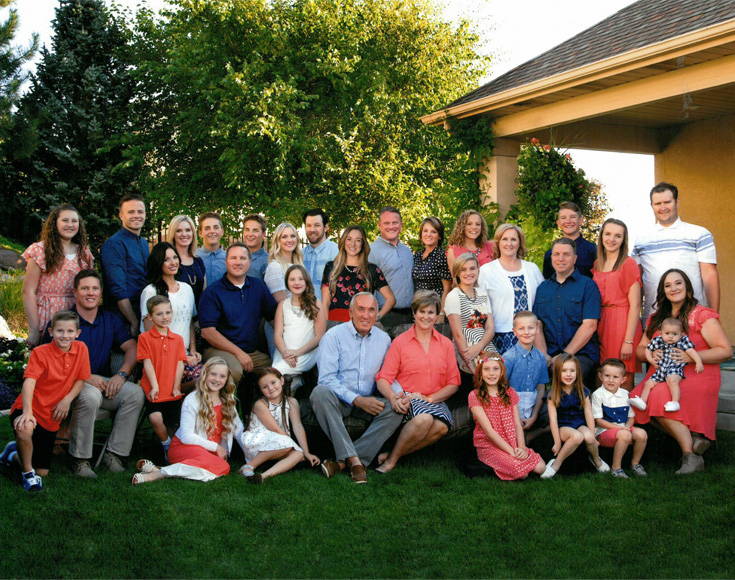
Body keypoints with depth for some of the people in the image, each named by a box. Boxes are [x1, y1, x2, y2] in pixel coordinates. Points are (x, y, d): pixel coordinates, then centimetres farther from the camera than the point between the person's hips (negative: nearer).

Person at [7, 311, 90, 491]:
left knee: (42, 472, 7)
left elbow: (81, 379, 3)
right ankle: (28, 472, -13)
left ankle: (14, 454, 40)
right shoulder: (40, 353, -14)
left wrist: (67, 400, -13)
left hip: (51, 417, 4)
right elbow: (29, 381, -25)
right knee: (25, 428, -42)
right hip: (31, 409, -4)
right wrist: (27, 412, -39)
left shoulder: (81, 349, -3)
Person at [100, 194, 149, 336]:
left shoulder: (144, 243, 14)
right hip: (122, 316, -7)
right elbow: (119, 290, -18)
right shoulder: (113, 244, -11)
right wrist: (134, 322, -19)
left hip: (145, 313, 7)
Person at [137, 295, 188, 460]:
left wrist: (176, 387, -3)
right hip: (154, 390, -3)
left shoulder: (177, 339, 11)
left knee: (171, 423, 3)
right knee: (155, 418, -20)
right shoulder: (145, 338, 1)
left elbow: (180, 364, 6)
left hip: (173, 392, 3)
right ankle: (167, 445, 3)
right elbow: (147, 363, -5)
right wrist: (154, 386, -11)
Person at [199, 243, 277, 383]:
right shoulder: (212, 292, -1)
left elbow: (274, 317, 12)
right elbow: (207, 332, -8)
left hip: (254, 352, 4)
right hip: (220, 349, -4)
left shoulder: (258, 286, 13)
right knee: (234, 371, -35)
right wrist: (238, 352, -14)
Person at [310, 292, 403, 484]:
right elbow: (326, 378, -12)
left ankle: (343, 461, -28)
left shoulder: (384, 339, 9)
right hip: (338, 398, -3)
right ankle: (354, 459, -37)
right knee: (320, 393, -35)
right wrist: (357, 400, -21)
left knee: (396, 408, -25)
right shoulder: (334, 336, -4)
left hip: (367, 401, 3)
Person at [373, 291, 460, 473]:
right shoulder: (400, 341, 4)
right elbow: (383, 379, -2)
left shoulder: (446, 344, 12)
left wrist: (429, 398, -8)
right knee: (424, 418, -35)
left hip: (435, 400, 3)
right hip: (407, 397, -3)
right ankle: (392, 458, -14)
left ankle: (392, 456, -16)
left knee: (442, 426, -30)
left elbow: (453, 383, 9)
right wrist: (394, 398, -23)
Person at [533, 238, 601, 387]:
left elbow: (589, 326, -6)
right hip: (549, 354, 3)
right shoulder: (543, 288, 18)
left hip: (581, 354, -3)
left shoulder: (587, 285, 4)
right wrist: (544, 355, -7)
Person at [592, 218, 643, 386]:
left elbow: (635, 306, -9)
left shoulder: (629, 264, -4)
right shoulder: (596, 265, 13)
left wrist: (628, 341, -15)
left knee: (623, 383, -2)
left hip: (623, 326, -5)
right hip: (600, 326, 6)